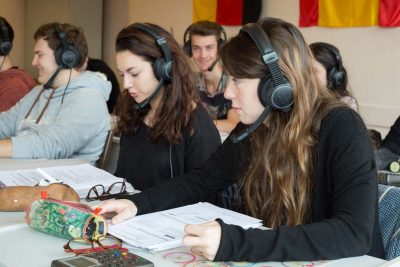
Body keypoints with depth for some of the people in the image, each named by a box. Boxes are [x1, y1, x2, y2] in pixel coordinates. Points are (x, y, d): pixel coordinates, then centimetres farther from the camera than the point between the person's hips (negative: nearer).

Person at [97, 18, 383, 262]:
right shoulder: (251, 129, -1)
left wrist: (238, 244, -39)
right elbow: (201, 180, 10)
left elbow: (355, 233, -30)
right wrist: (138, 203, -7)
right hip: (270, 260, 5)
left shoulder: (342, 130, -20)